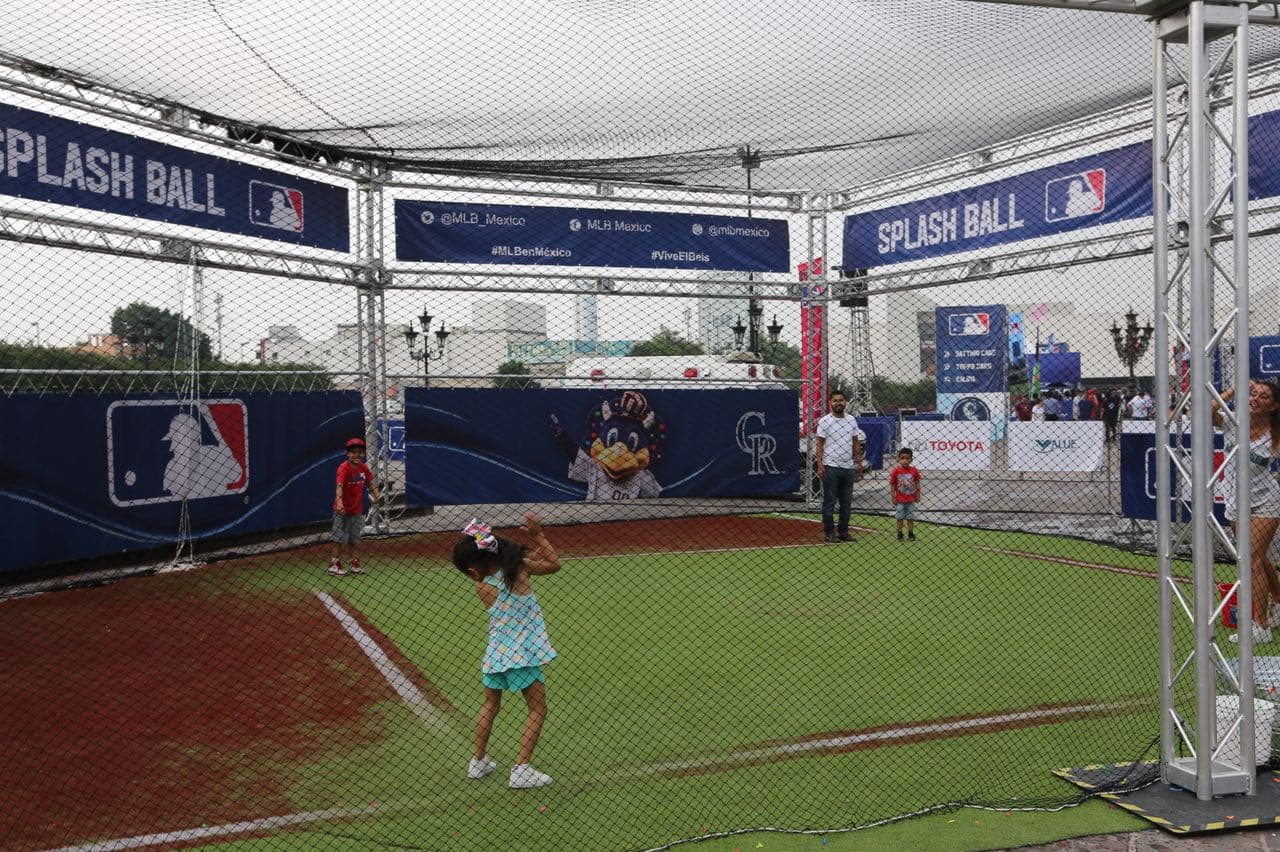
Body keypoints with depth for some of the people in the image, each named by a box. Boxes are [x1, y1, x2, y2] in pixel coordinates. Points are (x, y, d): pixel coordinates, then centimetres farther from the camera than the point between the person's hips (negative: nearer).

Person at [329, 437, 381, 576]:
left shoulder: (364, 468, 2)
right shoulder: (343, 468, -18)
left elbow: (370, 483, 11)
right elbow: (339, 486, -32)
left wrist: (376, 494, -8)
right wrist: (339, 501, -47)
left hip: (357, 509, 6)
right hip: (343, 509, -6)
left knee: (353, 538, 15)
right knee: (340, 537, -4)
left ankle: (352, 562, 27)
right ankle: (334, 565, 3)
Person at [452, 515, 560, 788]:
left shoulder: (481, 589, -8)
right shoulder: (519, 567, -13)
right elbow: (555, 564, 1)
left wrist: (529, 553, 1)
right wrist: (539, 535, 5)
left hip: (495, 652, 3)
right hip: (523, 653, -3)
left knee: (490, 705, 24)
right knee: (537, 709, 10)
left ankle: (478, 761, 32)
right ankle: (520, 770, 5)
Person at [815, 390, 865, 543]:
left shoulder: (851, 420, 10)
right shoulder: (825, 421, -4)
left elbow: (856, 443, 16)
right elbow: (819, 444, -6)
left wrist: (858, 462, 10)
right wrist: (820, 466, -14)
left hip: (848, 467, 5)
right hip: (831, 467, -5)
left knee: (847, 502, 9)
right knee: (829, 502, 0)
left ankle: (843, 531, 18)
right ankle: (828, 533, 7)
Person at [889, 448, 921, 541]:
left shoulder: (914, 471, -4)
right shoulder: (895, 471, -9)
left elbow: (917, 484, 3)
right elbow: (892, 485, -5)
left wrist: (918, 495, 0)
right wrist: (892, 497, -7)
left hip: (911, 499, 1)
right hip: (899, 500, -1)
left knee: (910, 518, 10)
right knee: (900, 518, 7)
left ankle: (911, 534, 19)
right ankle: (899, 534, 16)